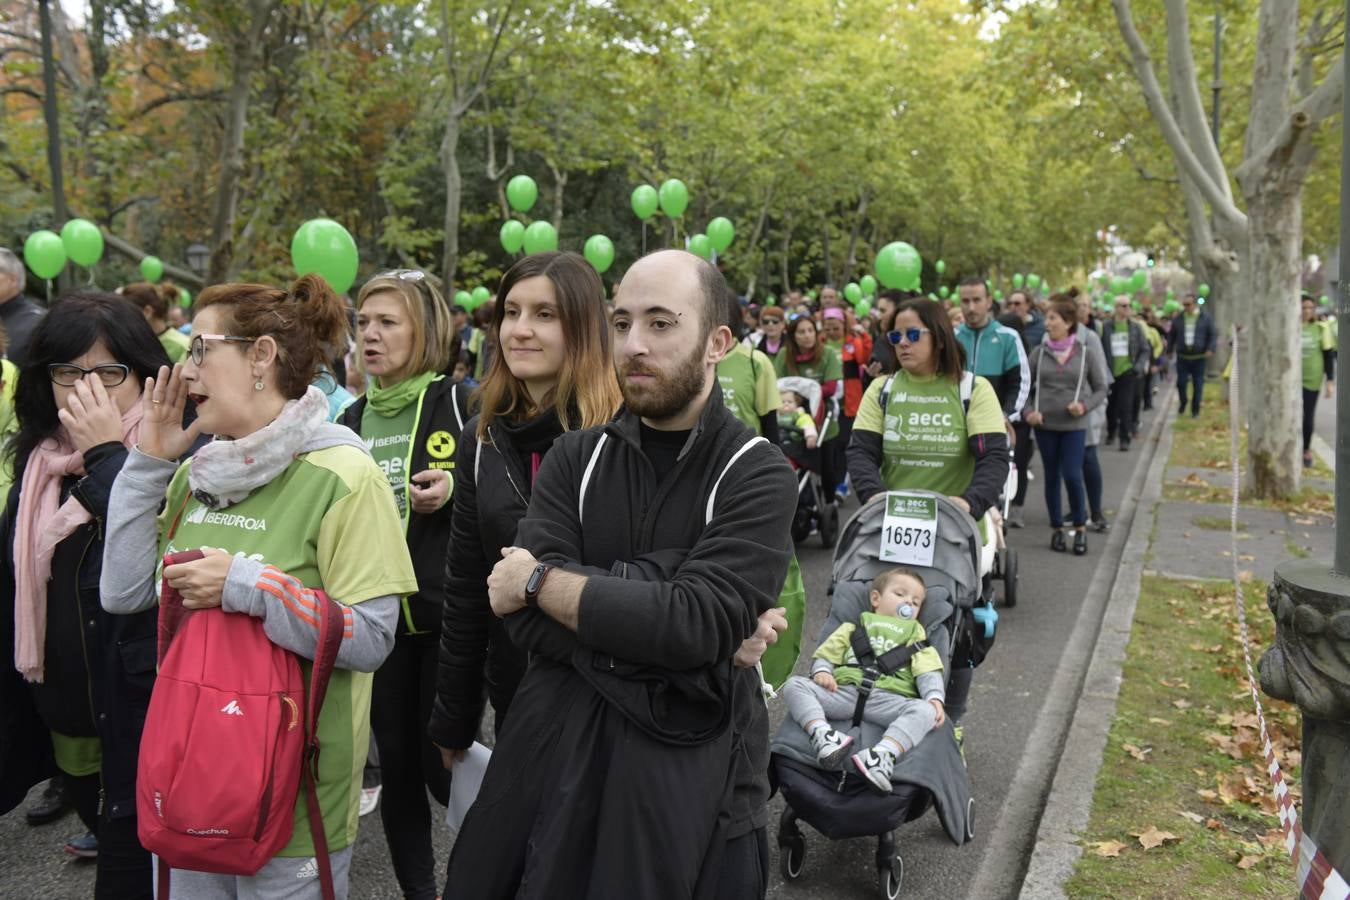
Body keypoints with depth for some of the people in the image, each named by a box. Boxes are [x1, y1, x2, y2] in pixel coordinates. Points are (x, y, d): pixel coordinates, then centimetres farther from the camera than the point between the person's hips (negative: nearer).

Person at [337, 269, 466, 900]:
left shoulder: (460, 403, -6)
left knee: (441, 765, 0)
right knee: (395, 765, 11)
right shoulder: (353, 419, 11)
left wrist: (453, 491, -20)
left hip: (446, 611, -5)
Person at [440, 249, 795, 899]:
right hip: (554, 750, 3)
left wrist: (541, 582, -14)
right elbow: (530, 624, -10)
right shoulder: (576, 458, 2)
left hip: (689, 773, -3)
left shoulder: (759, 477, -9)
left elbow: (696, 623, -23)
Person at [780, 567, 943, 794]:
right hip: (844, 691, 1)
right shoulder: (855, 626, 34)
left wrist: (935, 698, -5)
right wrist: (821, 672, 0)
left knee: (925, 711, -33)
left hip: (889, 697, -1)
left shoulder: (915, 634, 32)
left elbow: (928, 671, 16)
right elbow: (827, 652, 23)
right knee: (794, 685, -21)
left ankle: (885, 755, -54)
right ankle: (820, 733, -44)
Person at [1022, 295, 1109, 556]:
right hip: (1045, 425, 2)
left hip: (1074, 426, -2)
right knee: (1052, 477, 8)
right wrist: (1028, 411, -10)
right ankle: (1057, 528, 21)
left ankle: (1080, 527, 12)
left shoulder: (1085, 352, -1)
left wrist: (1085, 405, -12)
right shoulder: (1039, 352, 1)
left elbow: (1100, 389, 5)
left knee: (1072, 475, -7)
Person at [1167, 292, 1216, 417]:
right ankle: (1182, 403, 25)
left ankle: (1195, 410, 13)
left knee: (1198, 385, 3)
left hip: (1199, 357, -1)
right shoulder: (1178, 318, 5)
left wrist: (1210, 349, -12)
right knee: (1181, 383, -2)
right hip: (1182, 357, 1)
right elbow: (1171, 336, 15)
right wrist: (1170, 350, 14)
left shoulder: (1205, 318, 1)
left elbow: (1213, 335, 2)